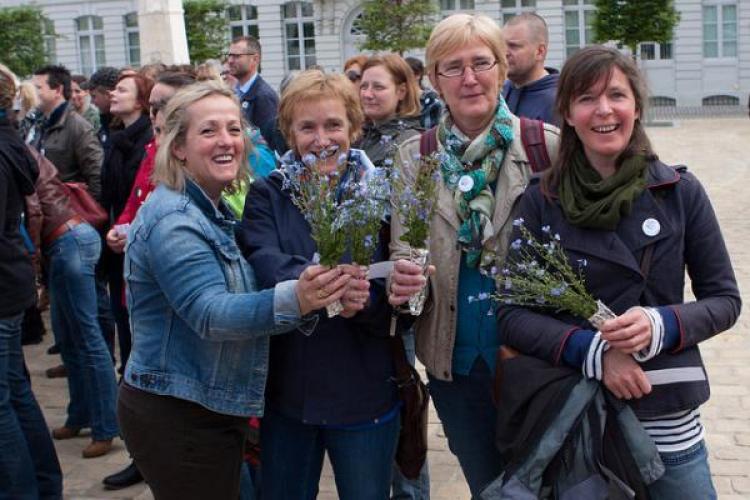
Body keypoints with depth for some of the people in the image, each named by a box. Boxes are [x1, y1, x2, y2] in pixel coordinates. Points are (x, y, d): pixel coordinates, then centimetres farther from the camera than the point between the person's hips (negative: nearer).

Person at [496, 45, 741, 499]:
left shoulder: (681, 192, -3)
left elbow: (725, 299, 2)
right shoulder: (541, 201, -5)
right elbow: (511, 312, -6)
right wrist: (592, 351, -20)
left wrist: (660, 327, -18)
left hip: (668, 420, 1)